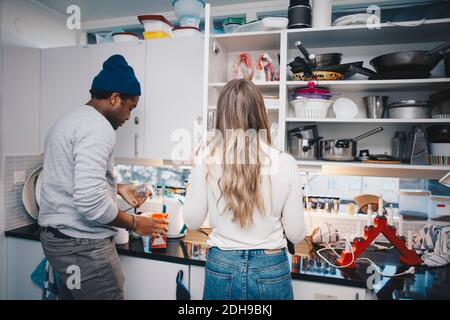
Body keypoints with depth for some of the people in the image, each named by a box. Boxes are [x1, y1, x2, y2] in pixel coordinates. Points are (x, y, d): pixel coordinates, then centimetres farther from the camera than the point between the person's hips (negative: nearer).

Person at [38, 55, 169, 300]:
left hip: (57, 237, 10)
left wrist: (117, 188, 17)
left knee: (72, 293, 19)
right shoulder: (97, 127, -20)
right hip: (83, 246, -10)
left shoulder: (70, 119, 12)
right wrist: (134, 224, -13)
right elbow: (91, 202, -28)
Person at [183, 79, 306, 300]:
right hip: (271, 270, 0)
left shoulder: (207, 158, -13)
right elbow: (296, 234, -6)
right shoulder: (284, 162, -13)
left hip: (221, 268, 1)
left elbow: (192, 222, -3)